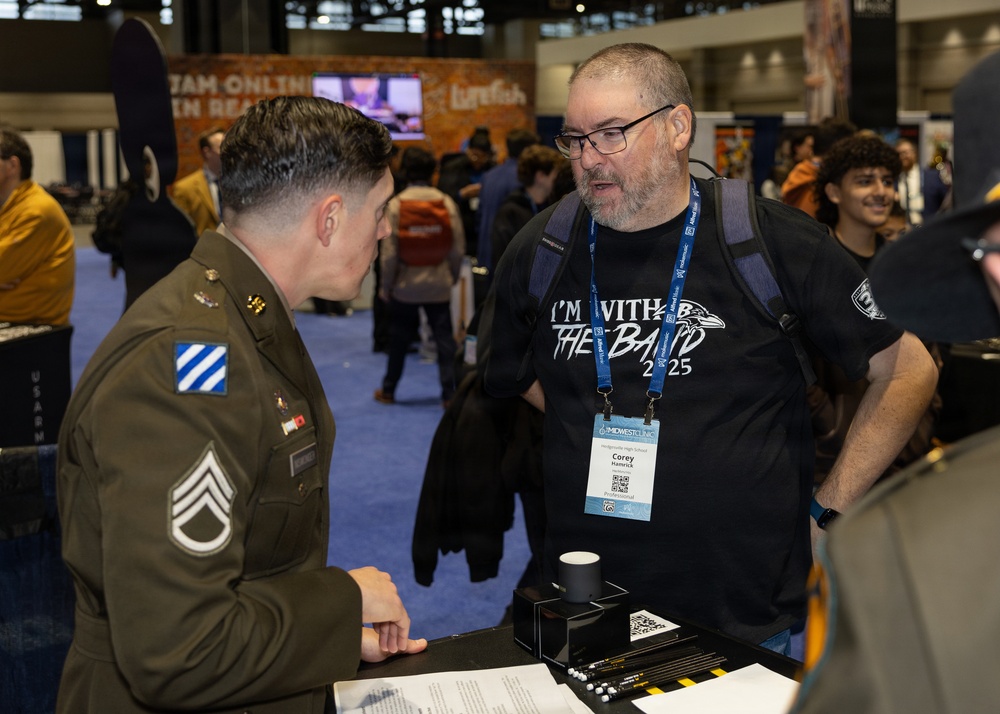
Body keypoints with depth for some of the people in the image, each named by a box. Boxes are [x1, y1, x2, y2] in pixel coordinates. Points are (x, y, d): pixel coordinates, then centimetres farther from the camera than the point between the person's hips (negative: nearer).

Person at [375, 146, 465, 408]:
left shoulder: (396, 205, -9)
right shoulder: (447, 203, -5)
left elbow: (389, 251, -9)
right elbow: (458, 247, -4)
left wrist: (386, 286, 1)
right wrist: (453, 276, 10)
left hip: (405, 286, 0)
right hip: (439, 286, 0)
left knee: (398, 340, 12)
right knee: (444, 339, 6)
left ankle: (388, 390, 25)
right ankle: (449, 393, 5)